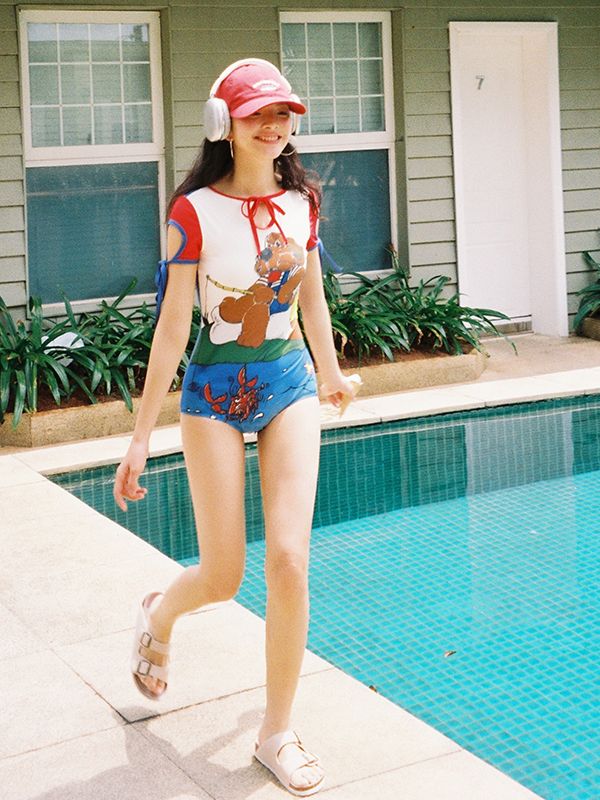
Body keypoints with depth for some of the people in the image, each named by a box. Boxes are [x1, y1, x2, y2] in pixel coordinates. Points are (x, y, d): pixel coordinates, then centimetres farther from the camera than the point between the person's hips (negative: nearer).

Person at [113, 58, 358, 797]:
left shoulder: (301, 201, 2)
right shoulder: (193, 211, -11)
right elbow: (172, 327, -12)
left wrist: (331, 373, 29)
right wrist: (142, 436, -12)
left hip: (289, 381, 3)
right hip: (215, 389, -3)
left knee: (289, 560, -7)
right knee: (223, 577, 2)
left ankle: (277, 733, 9)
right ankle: (158, 615, 40)